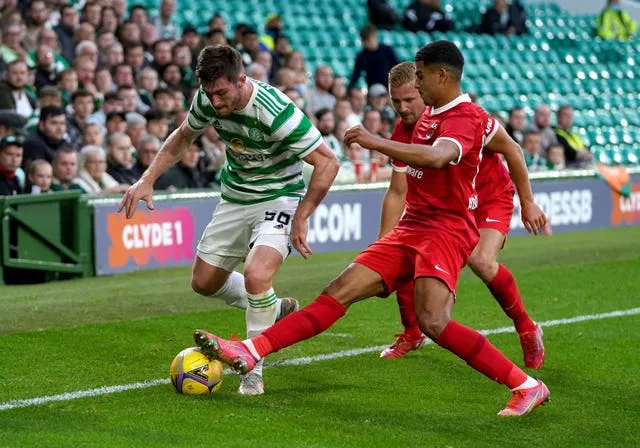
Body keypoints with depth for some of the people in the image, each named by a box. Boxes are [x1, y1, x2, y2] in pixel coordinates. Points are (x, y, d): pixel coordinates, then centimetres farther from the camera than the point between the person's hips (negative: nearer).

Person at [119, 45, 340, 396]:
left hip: (277, 198, -7)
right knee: (204, 282, 11)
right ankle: (274, 309, 36)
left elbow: (327, 162, -25)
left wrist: (301, 217, -24)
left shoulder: (276, 112, -32)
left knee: (256, 275, -30)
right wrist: (148, 179, 2)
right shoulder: (207, 99, -12)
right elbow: (183, 136, 10)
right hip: (234, 197, 7)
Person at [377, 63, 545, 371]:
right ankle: (412, 334, 18)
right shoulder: (402, 134, -13)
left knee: (481, 261, -29)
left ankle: (527, 329, -5)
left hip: (491, 198, -5)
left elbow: (511, 150, -15)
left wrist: (528, 203, -11)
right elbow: (397, 193, -8)